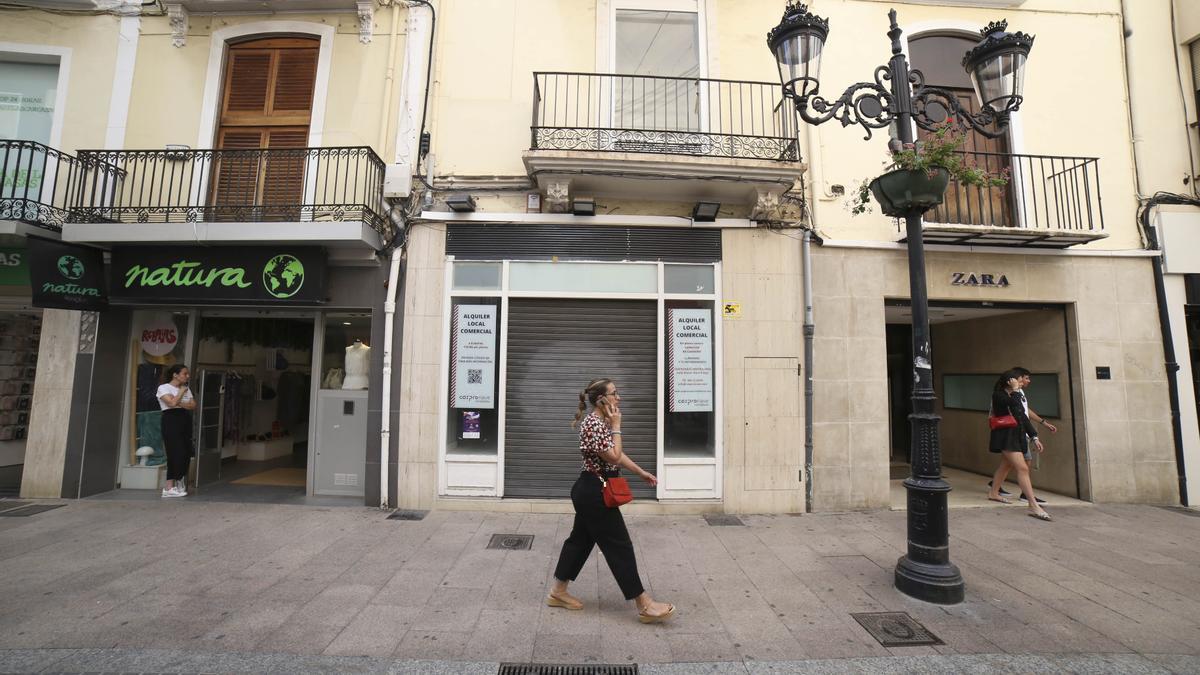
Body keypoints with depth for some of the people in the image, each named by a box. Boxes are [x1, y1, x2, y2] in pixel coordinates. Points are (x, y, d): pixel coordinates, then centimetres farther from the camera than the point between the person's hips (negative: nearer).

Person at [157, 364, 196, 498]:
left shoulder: (186, 389, 17)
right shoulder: (163, 387, -1)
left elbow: (193, 405, 5)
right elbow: (172, 403, -17)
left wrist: (180, 404, -11)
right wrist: (181, 391, -4)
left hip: (185, 421, 6)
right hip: (172, 421, -6)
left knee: (186, 454, 2)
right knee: (176, 453, -11)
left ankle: (179, 484, 10)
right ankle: (169, 488, -4)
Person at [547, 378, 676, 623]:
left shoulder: (603, 421, 9)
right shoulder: (593, 424, -23)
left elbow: (618, 454, 18)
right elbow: (613, 457, -24)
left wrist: (641, 472, 18)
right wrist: (616, 426, -17)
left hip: (590, 491, 10)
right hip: (594, 492, -10)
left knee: (581, 539, 18)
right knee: (619, 546, -3)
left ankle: (558, 592, 31)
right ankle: (645, 606, 8)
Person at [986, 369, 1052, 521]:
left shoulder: (1014, 396, 14)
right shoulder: (998, 395, -10)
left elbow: (1023, 417, 15)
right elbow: (1014, 405, -26)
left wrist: (1034, 437, 11)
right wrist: (1015, 390, -15)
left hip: (1017, 436, 9)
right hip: (1006, 436, -9)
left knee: (1005, 465, 18)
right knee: (1022, 468, -16)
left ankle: (993, 493, 32)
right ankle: (1034, 506, -18)